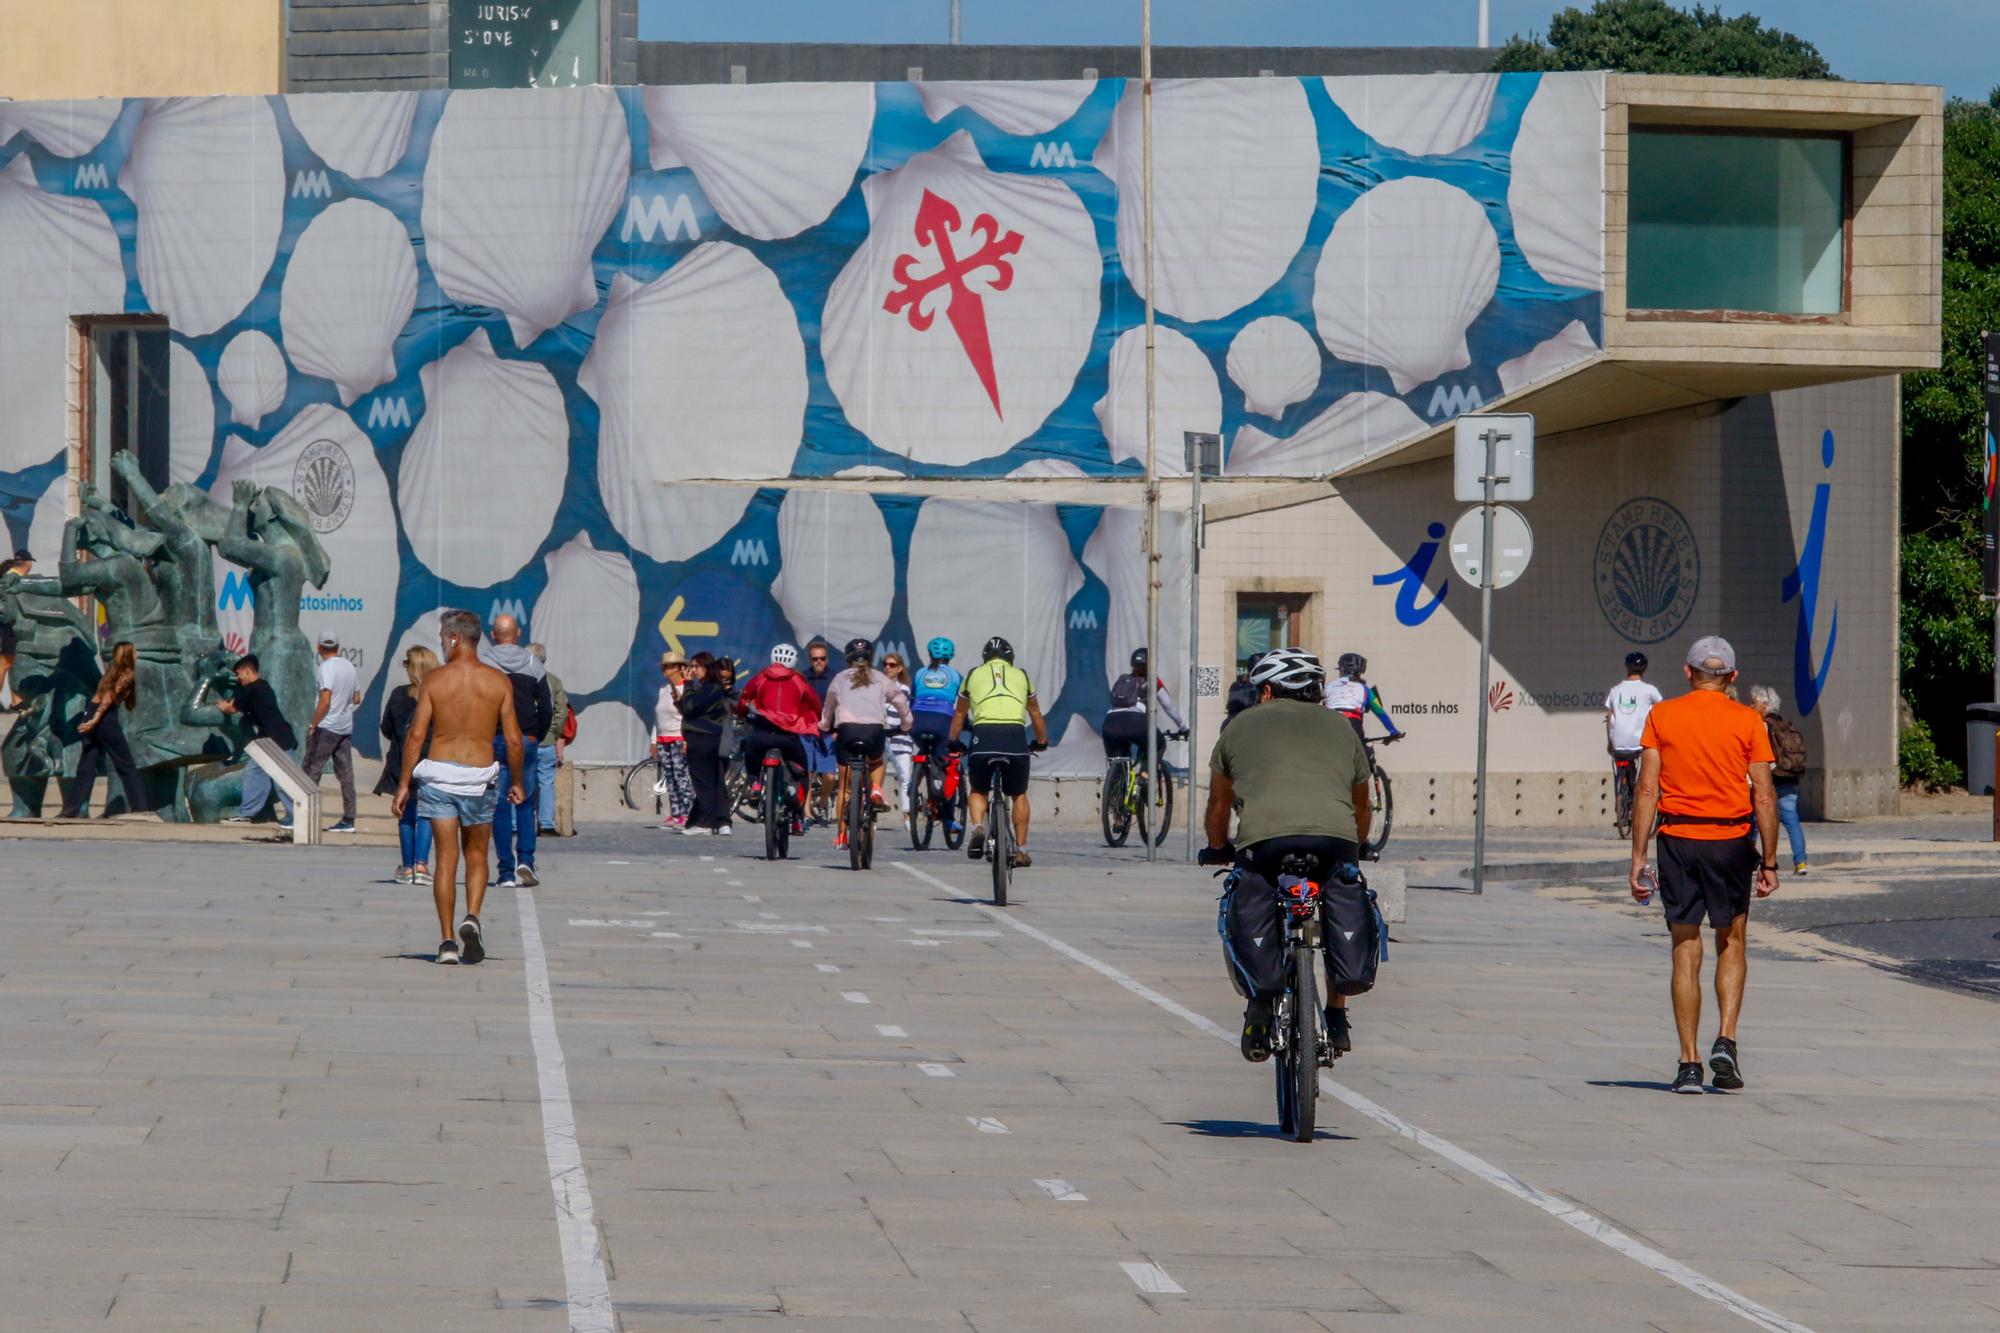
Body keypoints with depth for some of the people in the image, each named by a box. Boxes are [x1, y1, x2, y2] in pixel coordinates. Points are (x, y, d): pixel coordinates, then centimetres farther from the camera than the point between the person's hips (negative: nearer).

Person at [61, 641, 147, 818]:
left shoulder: (112, 672, 21)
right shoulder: (128, 675, -2)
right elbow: (110, 696, -13)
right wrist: (96, 719, -18)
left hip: (92, 717, 7)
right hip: (107, 719, -7)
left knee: (86, 766, 6)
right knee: (126, 767, 3)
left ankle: (71, 810, -1)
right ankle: (139, 808, 3)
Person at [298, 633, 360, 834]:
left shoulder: (326, 668, -13)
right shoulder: (349, 666, 9)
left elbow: (325, 701, -19)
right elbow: (356, 698, 15)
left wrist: (313, 725, -13)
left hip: (327, 727, -7)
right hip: (346, 727, 7)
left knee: (310, 771, -2)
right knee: (345, 773, 6)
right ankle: (348, 819, 5)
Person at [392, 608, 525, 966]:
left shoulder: (434, 680, -4)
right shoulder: (499, 682, -2)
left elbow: (416, 735, -6)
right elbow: (513, 740, -2)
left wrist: (404, 784, 0)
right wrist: (517, 782, 11)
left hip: (438, 774, -1)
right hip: (479, 776, 1)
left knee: (446, 858, 3)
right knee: (476, 855, 17)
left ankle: (448, 941, 0)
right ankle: (472, 918, -7)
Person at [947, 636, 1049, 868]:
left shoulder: (973, 675, 23)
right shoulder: (1021, 675, 25)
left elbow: (959, 714, 33)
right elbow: (1035, 713, 37)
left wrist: (952, 743, 47)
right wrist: (1042, 741, 53)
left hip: (983, 734, 0)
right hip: (1015, 735, 0)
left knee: (977, 791, 19)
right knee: (1019, 795, 19)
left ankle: (977, 827, -8)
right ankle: (1021, 850, 16)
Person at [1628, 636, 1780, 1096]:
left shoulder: (1662, 717, 1)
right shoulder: (1747, 721, 0)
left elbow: (1647, 789, -4)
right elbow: (1764, 796, -4)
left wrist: (1638, 858, -2)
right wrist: (1769, 862, 2)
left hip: (1677, 841, 0)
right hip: (1731, 841, 0)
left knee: (1685, 953, 6)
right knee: (1732, 944, 16)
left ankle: (1689, 1065, 4)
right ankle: (1725, 1040, -2)